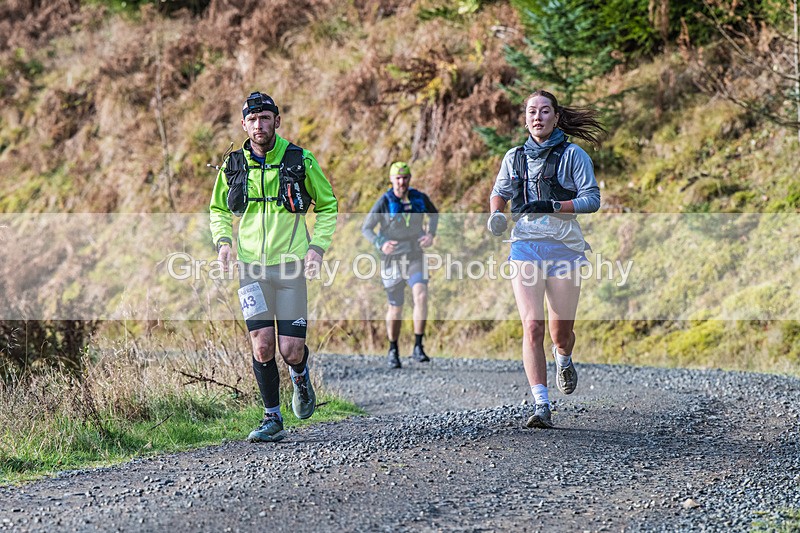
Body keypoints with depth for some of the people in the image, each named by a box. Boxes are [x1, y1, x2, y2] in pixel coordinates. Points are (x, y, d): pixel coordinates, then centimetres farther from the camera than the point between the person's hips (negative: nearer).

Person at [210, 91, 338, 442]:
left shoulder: (300, 161, -2)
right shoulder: (233, 166, 3)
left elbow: (328, 206, 9)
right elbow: (218, 209, 19)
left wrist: (318, 248, -4)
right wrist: (222, 241, 0)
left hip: (290, 266, -1)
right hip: (251, 266, 1)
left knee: (291, 350, -5)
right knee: (262, 344, -9)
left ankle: (301, 378, 32)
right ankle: (272, 420, 5)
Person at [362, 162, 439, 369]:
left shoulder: (419, 198, -3)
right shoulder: (384, 202, -12)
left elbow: (434, 214, 18)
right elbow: (366, 228, -7)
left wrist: (431, 234, -1)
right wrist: (381, 244, -25)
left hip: (415, 257, 1)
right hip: (392, 258, -1)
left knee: (421, 295, -22)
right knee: (395, 308, 7)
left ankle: (418, 348, -19)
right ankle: (393, 351, 27)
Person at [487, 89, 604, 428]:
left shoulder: (573, 155, 1)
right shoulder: (514, 157, 11)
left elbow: (592, 199, -5)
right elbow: (499, 192, 26)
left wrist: (552, 206, -18)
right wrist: (495, 214, 3)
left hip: (564, 246, -1)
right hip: (525, 247, 1)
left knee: (561, 331, 3)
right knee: (532, 326, -13)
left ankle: (563, 360, 42)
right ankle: (541, 406, -14)